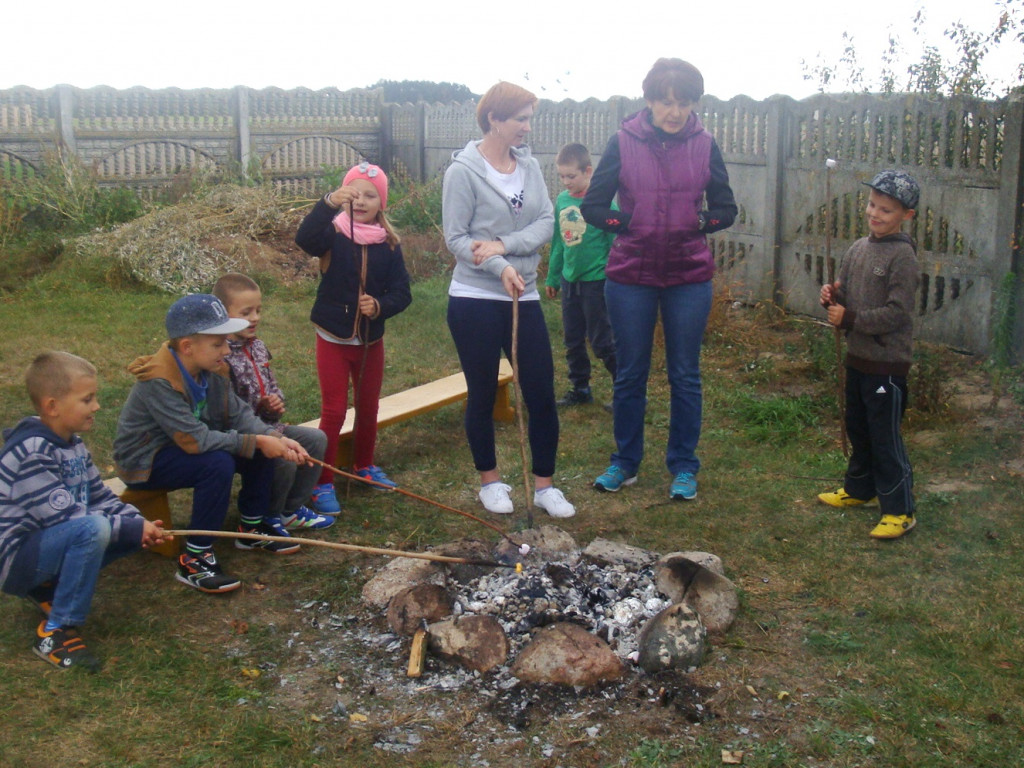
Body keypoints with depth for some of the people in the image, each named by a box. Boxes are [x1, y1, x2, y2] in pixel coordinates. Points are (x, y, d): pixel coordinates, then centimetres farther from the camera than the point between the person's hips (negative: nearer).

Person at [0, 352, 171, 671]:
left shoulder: (72, 444, 8)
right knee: (93, 528, -34)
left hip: (51, 545, 9)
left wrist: (142, 524, -10)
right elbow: (65, 516, -27)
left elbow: (100, 498, 8)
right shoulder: (32, 453, -22)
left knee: (135, 528, 0)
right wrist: (132, 528, -23)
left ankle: (49, 588, 10)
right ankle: (54, 632, -21)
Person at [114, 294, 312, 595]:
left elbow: (238, 414, -7)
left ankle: (252, 527, 13)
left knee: (262, 450, -6)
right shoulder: (158, 381, -31)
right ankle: (194, 560, -22)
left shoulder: (211, 370, -6)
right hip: (145, 462, -8)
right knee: (218, 464, -33)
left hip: (184, 447, 8)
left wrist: (276, 439, -24)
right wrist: (257, 442, -30)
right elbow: (196, 440, -33)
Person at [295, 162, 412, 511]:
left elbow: (402, 292, -3)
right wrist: (328, 203, -47)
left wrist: (380, 306, -24)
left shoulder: (389, 244, -1)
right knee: (334, 411, -1)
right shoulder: (333, 235, -10)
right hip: (333, 339, -3)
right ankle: (322, 482, 10)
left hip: (371, 340, 4)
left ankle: (364, 465, 38)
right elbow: (304, 237, -32)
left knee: (368, 407, 17)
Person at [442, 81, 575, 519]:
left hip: (524, 299, 5)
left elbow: (546, 223, -2)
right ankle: (490, 480, 27)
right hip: (475, 299, -4)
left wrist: (504, 245, -17)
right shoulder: (463, 170, -8)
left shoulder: (530, 166, 6)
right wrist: (501, 269, -23)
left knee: (542, 393, 5)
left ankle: (544, 485, 19)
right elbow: (455, 238, -11)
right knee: (482, 395, 9)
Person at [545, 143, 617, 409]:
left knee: (601, 341, -1)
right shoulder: (561, 200, 4)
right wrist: (552, 277, 18)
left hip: (596, 279, -6)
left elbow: (615, 241, -10)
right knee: (572, 341, 14)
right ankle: (580, 389, 28)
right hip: (569, 279, 6)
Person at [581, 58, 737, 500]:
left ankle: (683, 467, 22)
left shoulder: (704, 145, 0)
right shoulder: (623, 143, -4)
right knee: (629, 374, 10)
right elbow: (593, 206, -3)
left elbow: (726, 209, 6)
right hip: (631, 276, -1)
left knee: (685, 376, 8)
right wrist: (630, 223, -16)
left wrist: (701, 221, -12)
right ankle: (625, 462, 26)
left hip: (690, 277, 1)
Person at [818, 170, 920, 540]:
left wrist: (849, 319, -19)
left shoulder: (902, 255, -16)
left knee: (885, 436, -2)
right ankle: (859, 489, 38)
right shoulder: (858, 248, 7)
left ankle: (899, 510, 9)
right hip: (857, 356, 8)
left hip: (888, 363, -8)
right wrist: (831, 297, -7)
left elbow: (897, 312, -22)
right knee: (857, 429, 21)